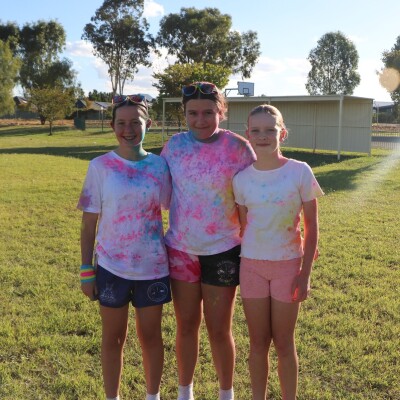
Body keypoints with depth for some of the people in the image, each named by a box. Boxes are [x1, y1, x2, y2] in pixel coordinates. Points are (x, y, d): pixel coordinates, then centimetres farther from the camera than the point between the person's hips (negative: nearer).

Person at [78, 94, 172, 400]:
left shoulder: (160, 165, -1)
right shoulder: (100, 166, -6)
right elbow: (89, 222, -3)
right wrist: (86, 270, -4)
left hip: (153, 266, 1)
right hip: (112, 267, -1)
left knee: (150, 335, 15)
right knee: (113, 338, 13)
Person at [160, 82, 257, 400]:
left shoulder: (237, 147, -11)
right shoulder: (175, 145, -2)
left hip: (223, 250, -3)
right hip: (181, 249, 3)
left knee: (219, 329, 9)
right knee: (186, 325, 15)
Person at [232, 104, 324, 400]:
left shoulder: (300, 172, -11)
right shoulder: (242, 178, -4)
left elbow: (312, 227, -5)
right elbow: (243, 226, 5)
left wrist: (305, 272, -7)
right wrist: (241, 265, 5)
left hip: (288, 265, -2)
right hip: (252, 265, 2)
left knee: (284, 343, 10)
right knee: (258, 342, 13)